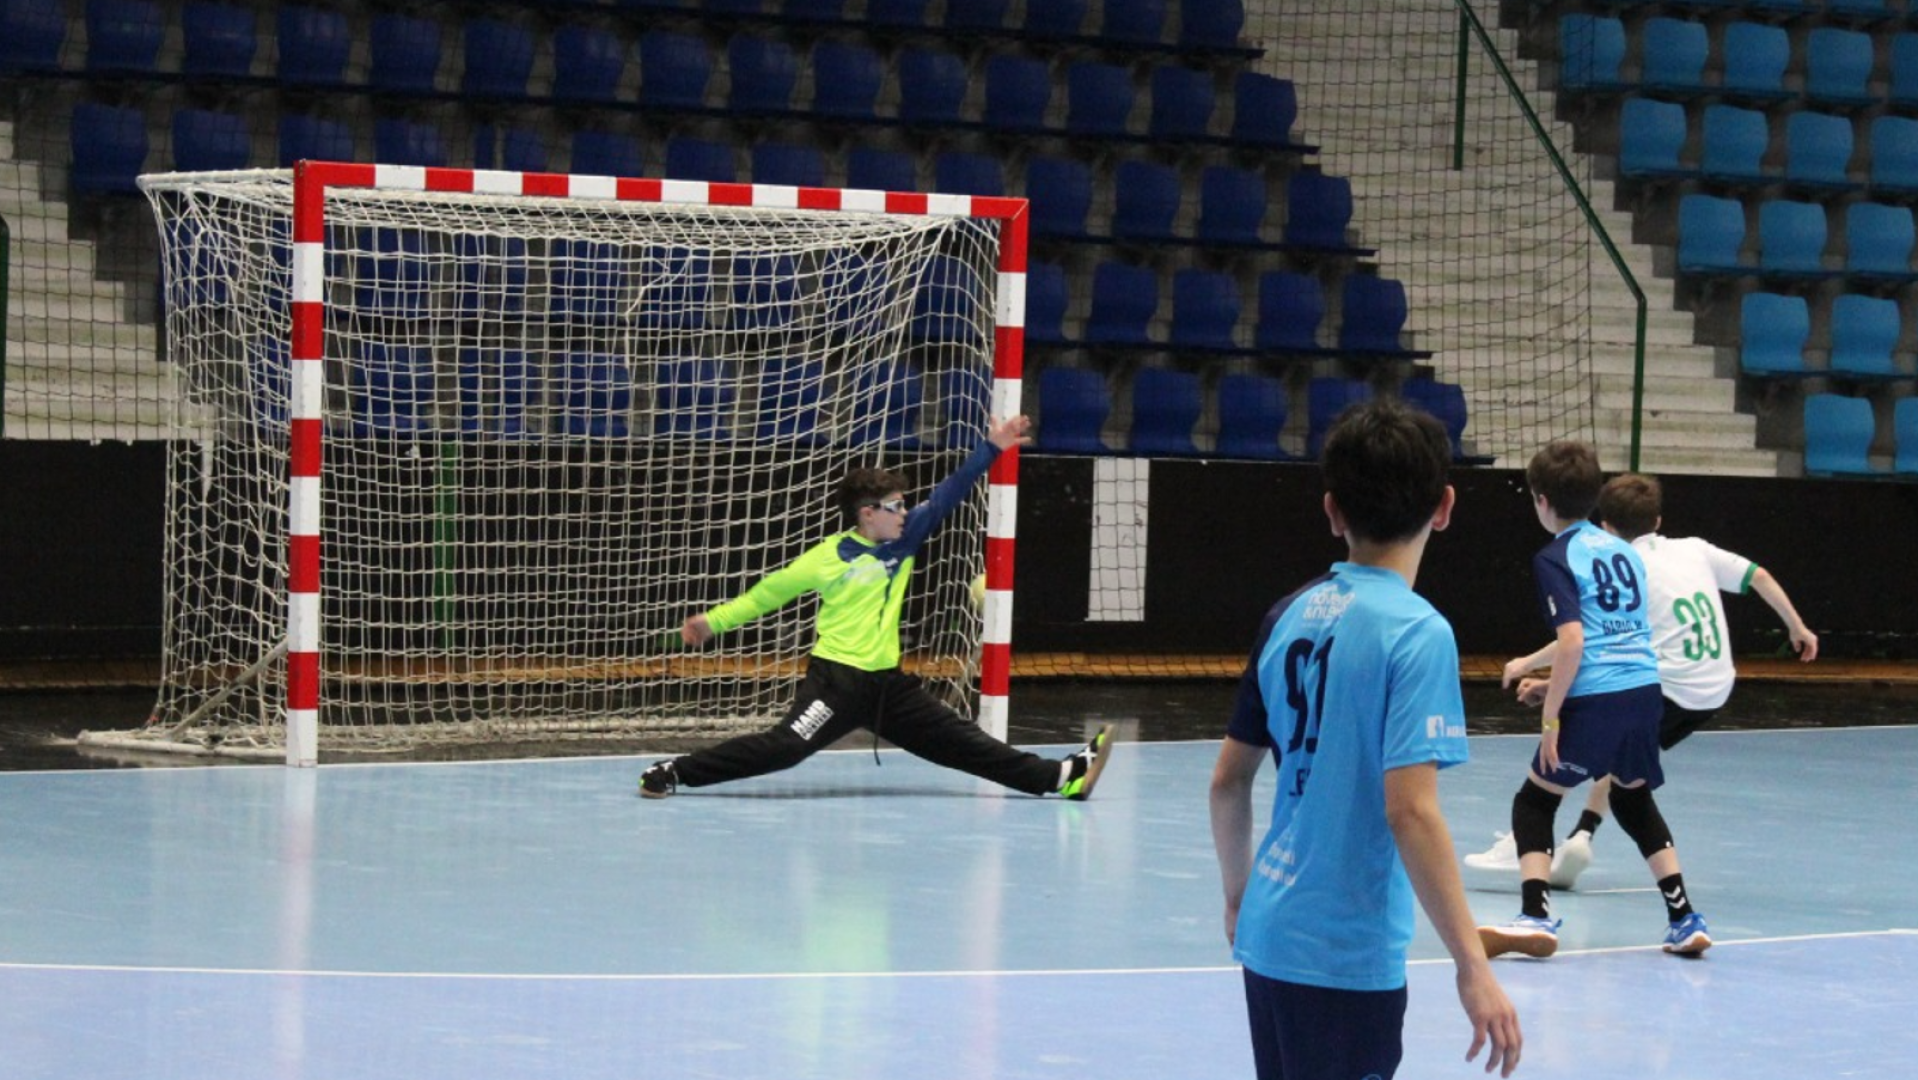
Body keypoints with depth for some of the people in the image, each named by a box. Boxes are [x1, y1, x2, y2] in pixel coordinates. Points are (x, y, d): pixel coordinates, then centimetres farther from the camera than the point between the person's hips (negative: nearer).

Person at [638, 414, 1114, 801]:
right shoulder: (829, 556, -8)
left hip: (888, 681, 6)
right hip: (836, 679, -6)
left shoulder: (905, 541, 7)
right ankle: (673, 773, -19)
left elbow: (946, 497, 10)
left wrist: (990, 449, 8)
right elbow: (771, 591, 0)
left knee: (961, 740, 9)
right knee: (784, 746, -21)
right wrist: (715, 620, 2)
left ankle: (1059, 777, 7)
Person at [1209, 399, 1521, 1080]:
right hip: (1347, 955, -7)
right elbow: (1410, 810, -21)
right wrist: (1472, 968, -20)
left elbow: (1228, 781, 11)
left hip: (1270, 934, 7)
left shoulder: (1290, 615, 6)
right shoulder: (1417, 632, -14)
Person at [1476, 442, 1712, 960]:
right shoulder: (1625, 550, 16)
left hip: (1595, 702, -6)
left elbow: (1572, 641, -16)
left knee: (1534, 801, 8)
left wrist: (1551, 716, -10)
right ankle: (1684, 918, 22)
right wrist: (1556, 685, 27)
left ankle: (1536, 916, -6)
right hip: (1647, 690, 6)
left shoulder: (1556, 558, -5)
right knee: (1635, 799, 26)